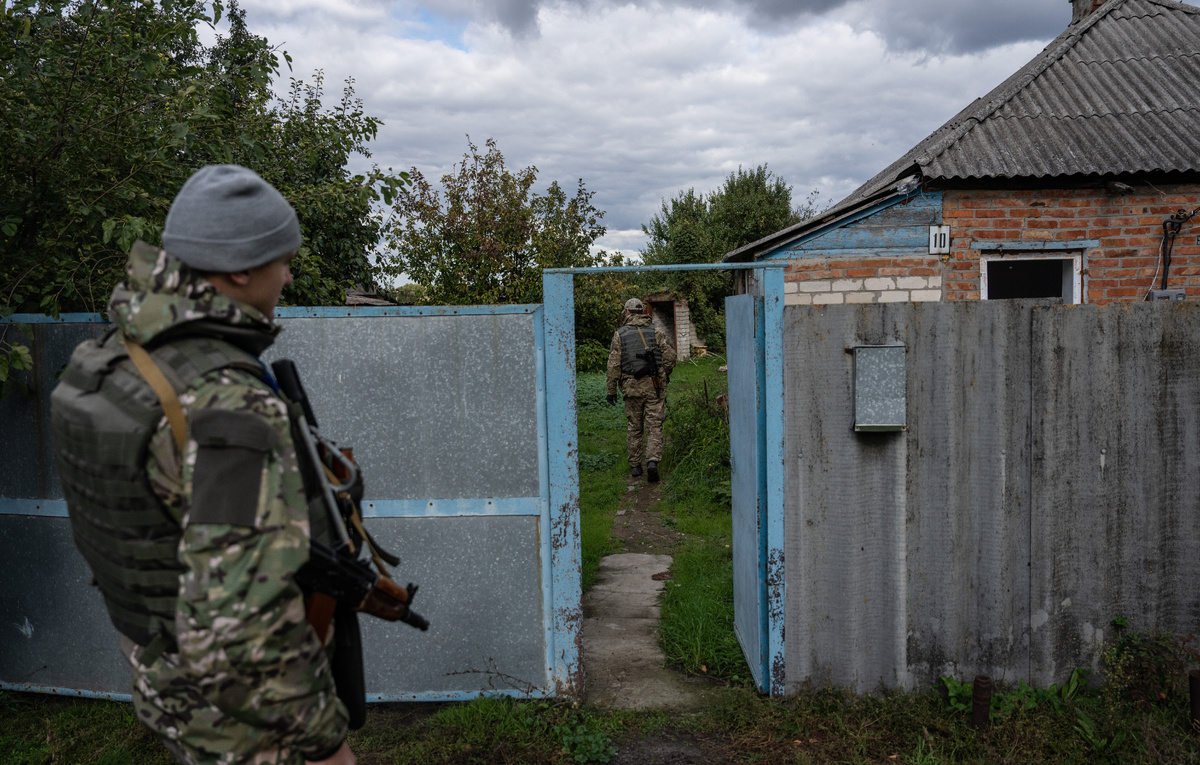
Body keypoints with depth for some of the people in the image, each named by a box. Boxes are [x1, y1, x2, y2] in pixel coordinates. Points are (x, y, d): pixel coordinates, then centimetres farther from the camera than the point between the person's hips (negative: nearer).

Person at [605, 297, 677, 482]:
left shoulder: (620, 334, 1)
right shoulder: (655, 331, 2)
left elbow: (613, 365, -2)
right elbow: (670, 356, -1)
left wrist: (611, 390, 3)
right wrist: (664, 376, 16)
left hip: (632, 387, 1)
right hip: (654, 386, -1)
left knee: (634, 427, 13)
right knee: (654, 426, 0)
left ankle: (635, 465, 19)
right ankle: (652, 461, -17)